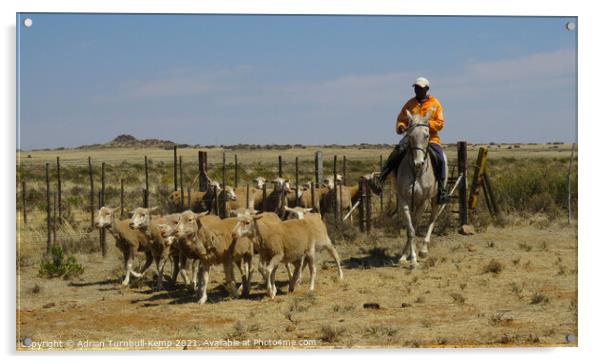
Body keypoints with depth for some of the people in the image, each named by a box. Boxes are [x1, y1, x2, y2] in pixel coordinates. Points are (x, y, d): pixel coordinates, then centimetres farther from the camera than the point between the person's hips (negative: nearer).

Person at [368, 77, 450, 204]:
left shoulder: (435, 104, 7)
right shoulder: (410, 104, 12)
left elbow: (440, 123, 0)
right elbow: (400, 120, 17)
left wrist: (426, 123, -16)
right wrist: (400, 126, -7)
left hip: (430, 138, -1)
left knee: (439, 159, -26)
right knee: (397, 152, -26)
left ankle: (442, 190, -16)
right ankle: (380, 180, -33)